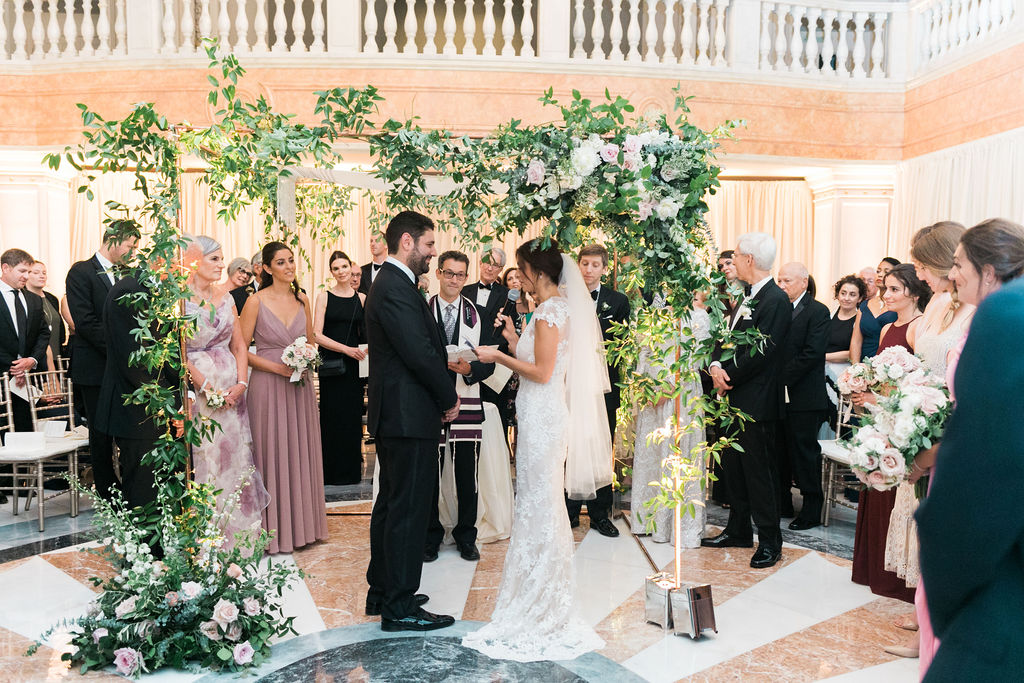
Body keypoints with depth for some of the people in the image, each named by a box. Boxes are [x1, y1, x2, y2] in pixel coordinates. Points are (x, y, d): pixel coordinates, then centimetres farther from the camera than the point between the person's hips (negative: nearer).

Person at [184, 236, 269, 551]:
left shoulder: (225, 297, 11)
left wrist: (241, 383, -1)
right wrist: (206, 388, -14)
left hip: (232, 390, 6)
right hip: (198, 390, -6)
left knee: (236, 456, 7)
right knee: (204, 458, -1)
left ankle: (237, 535, 19)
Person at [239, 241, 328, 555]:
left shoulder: (302, 300, 8)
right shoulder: (256, 301, -6)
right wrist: (276, 367, -16)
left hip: (299, 386, 5)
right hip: (268, 386, -4)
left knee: (300, 452, 10)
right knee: (272, 452, 1)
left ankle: (301, 523, 23)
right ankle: (273, 529, 14)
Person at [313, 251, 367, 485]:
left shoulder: (362, 298, 9)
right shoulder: (324, 297, 0)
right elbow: (317, 335, -6)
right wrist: (347, 349, -14)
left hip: (354, 365, 3)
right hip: (331, 366, -2)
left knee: (353, 416, 5)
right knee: (332, 416, 0)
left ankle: (352, 470, 17)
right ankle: (332, 472, 11)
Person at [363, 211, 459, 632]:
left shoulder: (389, 283, 16)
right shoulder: (397, 289, -18)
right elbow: (421, 353, -21)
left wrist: (442, 394, 8)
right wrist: (450, 397, -8)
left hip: (392, 414, 11)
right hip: (410, 416, -11)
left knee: (390, 505, 18)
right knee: (408, 510, -3)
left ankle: (382, 592, 30)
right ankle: (399, 608, 7)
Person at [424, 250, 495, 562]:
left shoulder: (479, 314, 7)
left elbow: (489, 363, 4)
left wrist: (469, 369, -16)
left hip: (467, 405, 1)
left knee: (467, 476, 7)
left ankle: (466, 536, 24)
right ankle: (431, 535, 24)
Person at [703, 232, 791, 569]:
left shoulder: (776, 300, -16)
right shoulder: (747, 297, 15)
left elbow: (760, 353, -21)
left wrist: (729, 377, -12)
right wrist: (716, 366, -4)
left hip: (756, 401, -9)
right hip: (735, 397, 9)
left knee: (759, 470, -1)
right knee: (734, 466, 16)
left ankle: (770, 542, 12)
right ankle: (738, 530, 29)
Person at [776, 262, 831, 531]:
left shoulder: (818, 311, -8)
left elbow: (812, 354, -16)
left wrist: (782, 378, -16)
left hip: (803, 396, -6)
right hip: (778, 394, 6)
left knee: (804, 451, 1)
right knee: (780, 450, 13)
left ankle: (812, 509, 13)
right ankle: (782, 501, 26)